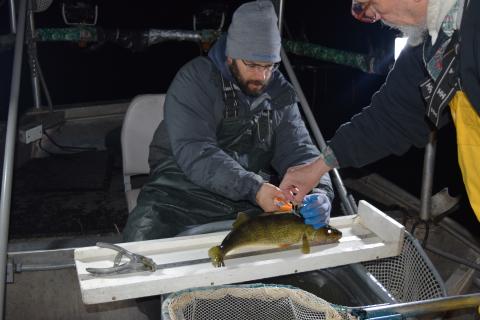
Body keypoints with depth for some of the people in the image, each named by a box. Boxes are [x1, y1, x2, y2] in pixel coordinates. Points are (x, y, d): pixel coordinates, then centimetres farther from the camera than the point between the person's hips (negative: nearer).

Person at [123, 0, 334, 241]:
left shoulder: (281, 93, 7)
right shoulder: (195, 79, -8)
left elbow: (299, 152, 2)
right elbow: (194, 153, -21)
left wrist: (319, 192, -21)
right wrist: (254, 188, -34)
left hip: (256, 198, 4)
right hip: (185, 188, -4)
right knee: (143, 235, -33)